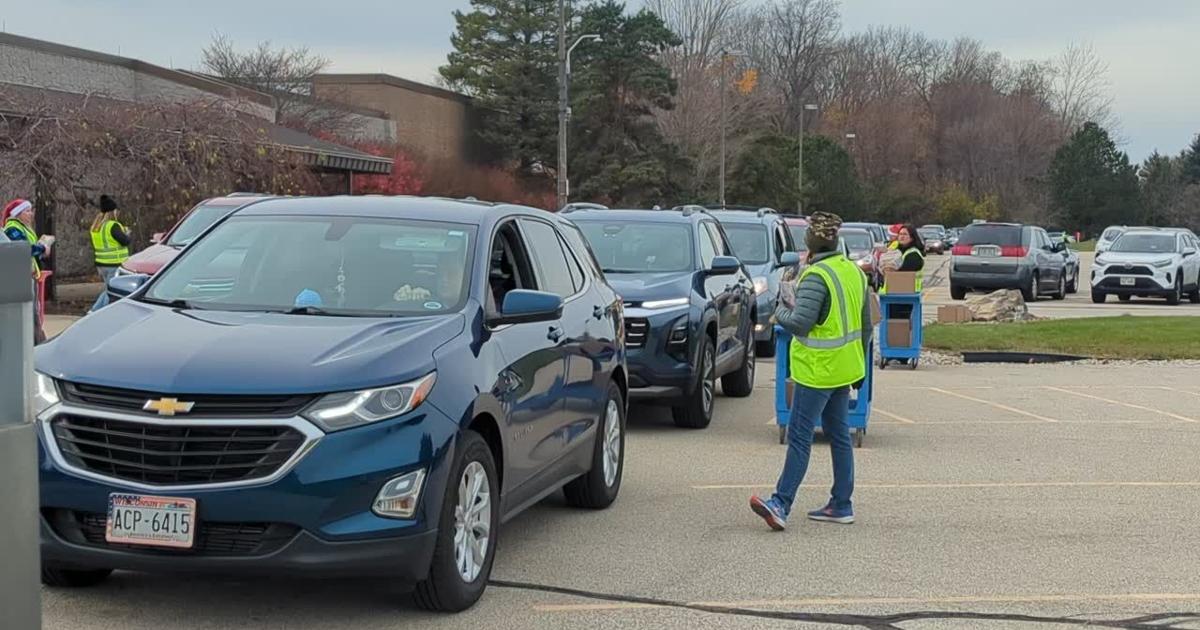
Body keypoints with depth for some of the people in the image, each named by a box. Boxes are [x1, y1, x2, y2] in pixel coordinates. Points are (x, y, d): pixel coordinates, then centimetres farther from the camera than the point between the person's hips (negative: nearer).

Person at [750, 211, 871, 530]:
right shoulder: (854, 271, 10)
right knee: (839, 435, 13)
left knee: (799, 437, -9)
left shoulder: (816, 277, -18)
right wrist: (858, 363, 25)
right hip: (843, 369, 9)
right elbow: (866, 324, 16)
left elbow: (799, 323, -24)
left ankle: (781, 504, -10)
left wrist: (782, 310, -3)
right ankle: (841, 505, 17)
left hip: (818, 370, -9)